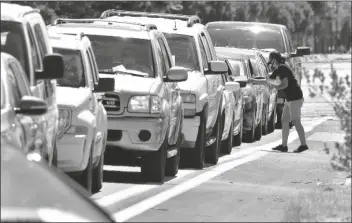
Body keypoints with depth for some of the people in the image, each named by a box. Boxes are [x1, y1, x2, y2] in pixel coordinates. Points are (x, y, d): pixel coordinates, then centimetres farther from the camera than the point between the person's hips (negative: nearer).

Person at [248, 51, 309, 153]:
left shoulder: (282, 68, -15)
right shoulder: (278, 70, 15)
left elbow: (285, 84, -23)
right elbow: (267, 81, 25)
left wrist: (276, 87, -7)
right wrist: (254, 81, 24)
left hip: (295, 98, -10)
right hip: (289, 99, 10)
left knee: (296, 122, -7)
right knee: (284, 121, 11)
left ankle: (303, 145, -2)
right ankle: (284, 145, 15)